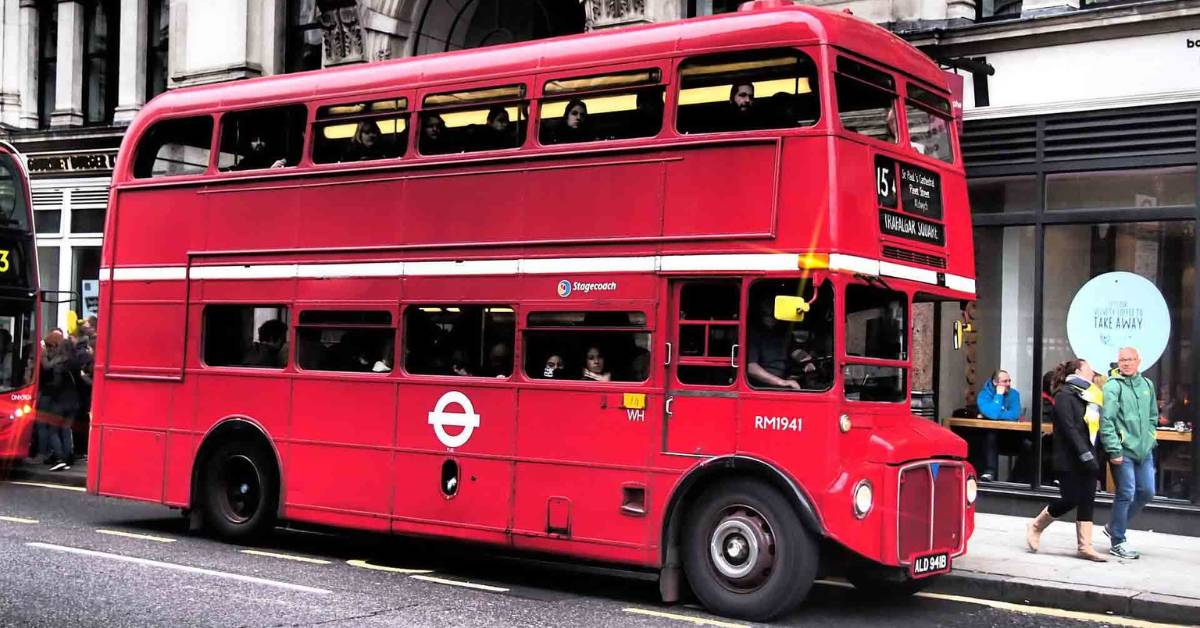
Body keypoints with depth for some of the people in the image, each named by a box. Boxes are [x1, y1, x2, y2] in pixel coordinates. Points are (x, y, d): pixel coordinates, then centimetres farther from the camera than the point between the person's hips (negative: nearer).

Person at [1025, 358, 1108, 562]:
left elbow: (1095, 426, 14)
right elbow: (1069, 428, -17)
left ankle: (1084, 546, 6)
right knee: (1071, 499, -7)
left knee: (1087, 501, 4)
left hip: (1087, 458, 8)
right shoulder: (1065, 394, -9)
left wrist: (1092, 454, 3)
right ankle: (1036, 527, 14)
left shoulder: (1089, 396, 16)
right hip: (1069, 459, -8)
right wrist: (1084, 454, -23)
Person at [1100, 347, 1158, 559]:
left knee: (1146, 492, 11)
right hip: (1123, 450, -7)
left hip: (1144, 450, 7)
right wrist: (1114, 450, -19)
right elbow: (1106, 421, -14)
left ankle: (1114, 527, 29)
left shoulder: (1147, 385, 11)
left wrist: (1150, 439, 10)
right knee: (1126, 493, -5)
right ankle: (1118, 542, 7)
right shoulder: (1113, 386, -9)